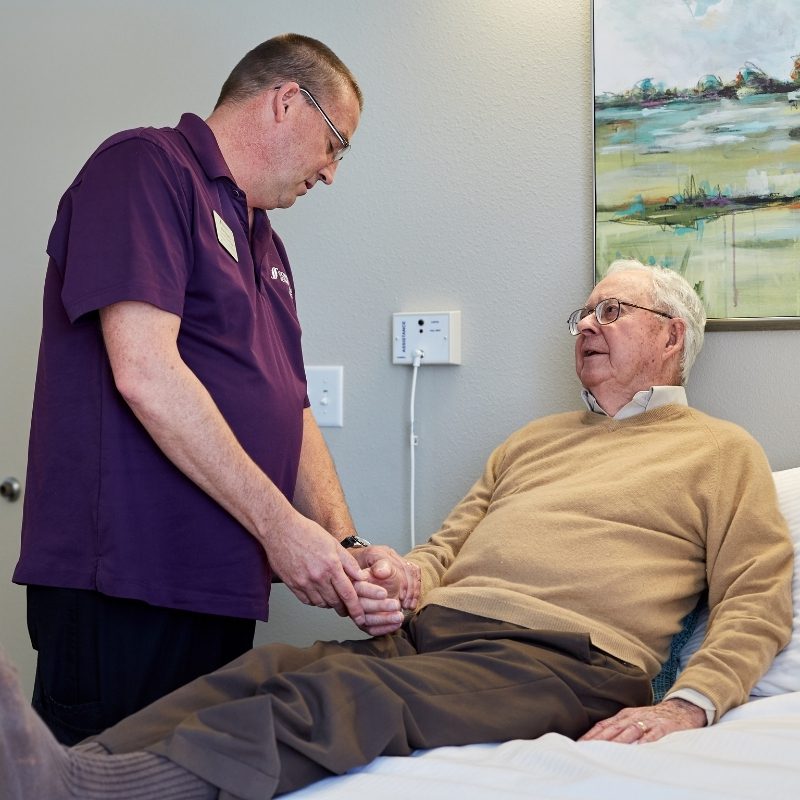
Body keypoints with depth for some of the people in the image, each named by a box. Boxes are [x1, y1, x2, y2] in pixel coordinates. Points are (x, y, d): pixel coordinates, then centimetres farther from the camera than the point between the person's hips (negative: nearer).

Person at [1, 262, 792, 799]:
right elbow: (448, 544, 25)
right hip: (429, 629, 6)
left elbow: (757, 602, 3)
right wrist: (399, 582, 1)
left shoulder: (722, 451, 15)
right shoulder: (532, 440, 31)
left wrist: (688, 704, -15)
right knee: (257, 671, -24)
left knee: (342, 700, -34)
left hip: (561, 659, -6)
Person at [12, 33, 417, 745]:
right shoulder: (147, 166, -6)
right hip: (124, 584, -8)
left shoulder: (265, 245, 22)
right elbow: (144, 372, -18)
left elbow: (291, 411, 19)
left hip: (224, 591, 9)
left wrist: (345, 544, 3)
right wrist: (279, 524, -16)